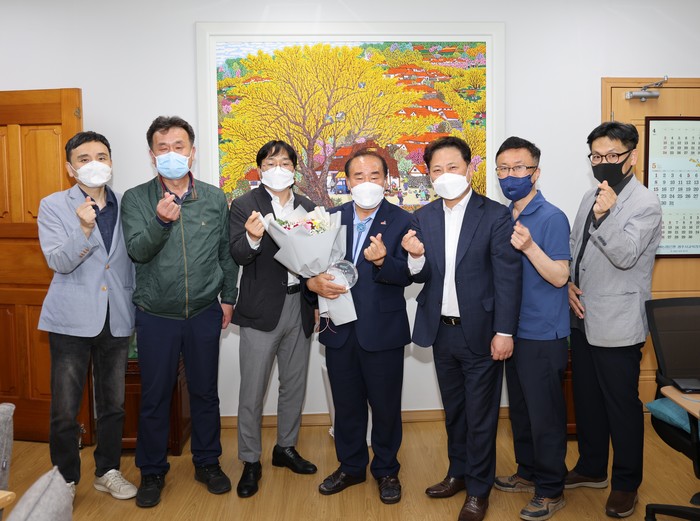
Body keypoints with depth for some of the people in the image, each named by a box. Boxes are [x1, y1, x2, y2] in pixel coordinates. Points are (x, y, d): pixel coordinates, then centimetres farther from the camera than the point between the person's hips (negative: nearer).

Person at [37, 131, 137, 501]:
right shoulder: (53, 206, -1)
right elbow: (59, 261, -12)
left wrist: (135, 310, 11)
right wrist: (85, 229, -29)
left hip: (116, 319, 3)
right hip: (72, 319, -3)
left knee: (113, 404, 14)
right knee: (64, 411, 4)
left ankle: (107, 472, 31)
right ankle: (65, 480, 24)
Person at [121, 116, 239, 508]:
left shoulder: (215, 198, 2)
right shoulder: (136, 199, -3)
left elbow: (227, 252, 8)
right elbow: (138, 251, -13)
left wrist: (229, 297, 7)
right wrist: (161, 221, -30)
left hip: (205, 313, 1)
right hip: (156, 316, -1)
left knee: (205, 392, 13)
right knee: (155, 397, 10)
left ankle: (208, 462, 32)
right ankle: (153, 471, 29)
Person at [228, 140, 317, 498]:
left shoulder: (308, 207, 7)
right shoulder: (244, 206, -6)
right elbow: (238, 256, -17)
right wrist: (252, 238, -37)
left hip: (299, 307, 5)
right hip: (261, 309, -4)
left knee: (294, 385, 17)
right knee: (252, 391, 3)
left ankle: (285, 448, 36)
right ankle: (250, 461, 21)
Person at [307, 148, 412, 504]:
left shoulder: (401, 221, -5)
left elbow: (406, 275, -14)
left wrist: (382, 260, -34)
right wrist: (314, 282, -15)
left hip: (383, 331, -3)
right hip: (339, 328, 3)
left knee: (385, 405, 11)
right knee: (346, 404, 17)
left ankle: (386, 470, 33)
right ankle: (351, 466, 38)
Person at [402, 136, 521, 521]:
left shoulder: (496, 216, -10)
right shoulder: (423, 218, 4)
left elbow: (508, 277, -11)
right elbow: (421, 276, 4)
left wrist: (504, 332, -14)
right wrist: (416, 257, -19)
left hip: (480, 332, -4)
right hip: (441, 330, 5)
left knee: (480, 414, 8)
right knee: (453, 409, 20)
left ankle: (478, 489, 26)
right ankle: (458, 472, 40)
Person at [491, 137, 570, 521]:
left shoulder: (551, 218, -13)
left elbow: (559, 277, -16)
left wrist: (529, 247, -30)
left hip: (543, 335, -7)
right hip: (513, 331, 7)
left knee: (544, 415, 4)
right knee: (519, 409, 18)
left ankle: (551, 490, 21)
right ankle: (528, 472, 36)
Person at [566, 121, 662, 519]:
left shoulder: (646, 204, -11)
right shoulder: (592, 197, 11)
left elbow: (625, 255, -22)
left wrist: (606, 215, -36)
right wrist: (569, 284, 1)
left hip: (617, 325, -7)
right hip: (583, 319, 7)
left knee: (622, 405, 5)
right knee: (586, 400, 18)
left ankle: (627, 483, 24)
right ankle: (592, 468, 36)